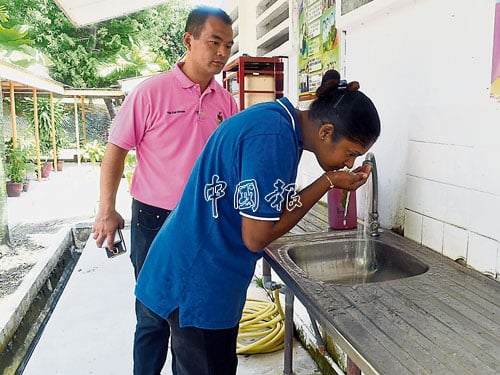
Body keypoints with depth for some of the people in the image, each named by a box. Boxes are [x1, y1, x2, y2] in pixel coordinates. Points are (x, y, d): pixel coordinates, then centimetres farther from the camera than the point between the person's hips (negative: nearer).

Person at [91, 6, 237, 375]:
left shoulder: (226, 101, 3)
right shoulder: (152, 92, -10)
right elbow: (116, 150, -5)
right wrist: (107, 210, -9)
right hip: (157, 220, -4)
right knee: (155, 314, 10)